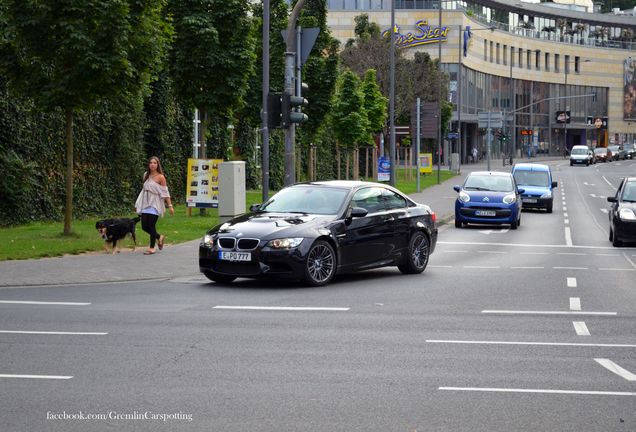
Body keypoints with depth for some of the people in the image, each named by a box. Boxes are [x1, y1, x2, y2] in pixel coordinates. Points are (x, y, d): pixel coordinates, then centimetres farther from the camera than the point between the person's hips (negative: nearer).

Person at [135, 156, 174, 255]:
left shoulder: (160, 177, -7)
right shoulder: (146, 175, 9)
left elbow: (165, 193, -7)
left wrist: (170, 205, -10)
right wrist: (137, 204, 19)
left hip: (155, 205, -6)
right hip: (146, 204, 6)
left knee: (151, 225, -8)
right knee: (144, 226, 4)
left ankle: (152, 248, 4)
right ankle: (159, 237, 29)